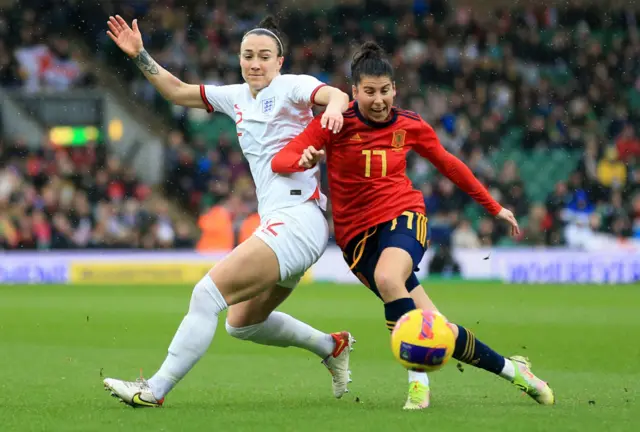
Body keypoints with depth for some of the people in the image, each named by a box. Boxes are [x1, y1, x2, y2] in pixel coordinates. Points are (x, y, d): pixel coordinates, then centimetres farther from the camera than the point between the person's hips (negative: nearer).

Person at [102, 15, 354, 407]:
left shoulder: (290, 87, -5)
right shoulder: (236, 97, 17)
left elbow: (337, 95, -23)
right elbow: (178, 92, 23)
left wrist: (334, 107, -46)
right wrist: (140, 56, 13)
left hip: (297, 220, -10)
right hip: (278, 225, 10)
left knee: (208, 293, -17)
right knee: (242, 323, 17)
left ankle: (155, 390, -17)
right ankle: (332, 346, 30)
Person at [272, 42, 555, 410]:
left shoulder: (410, 126, 3)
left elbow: (449, 164, 20)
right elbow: (279, 161, -11)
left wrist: (494, 207, 25)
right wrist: (305, 159, -35)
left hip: (403, 216, 0)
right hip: (357, 234, 0)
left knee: (387, 277, -37)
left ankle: (418, 379, -30)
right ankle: (510, 369, 6)